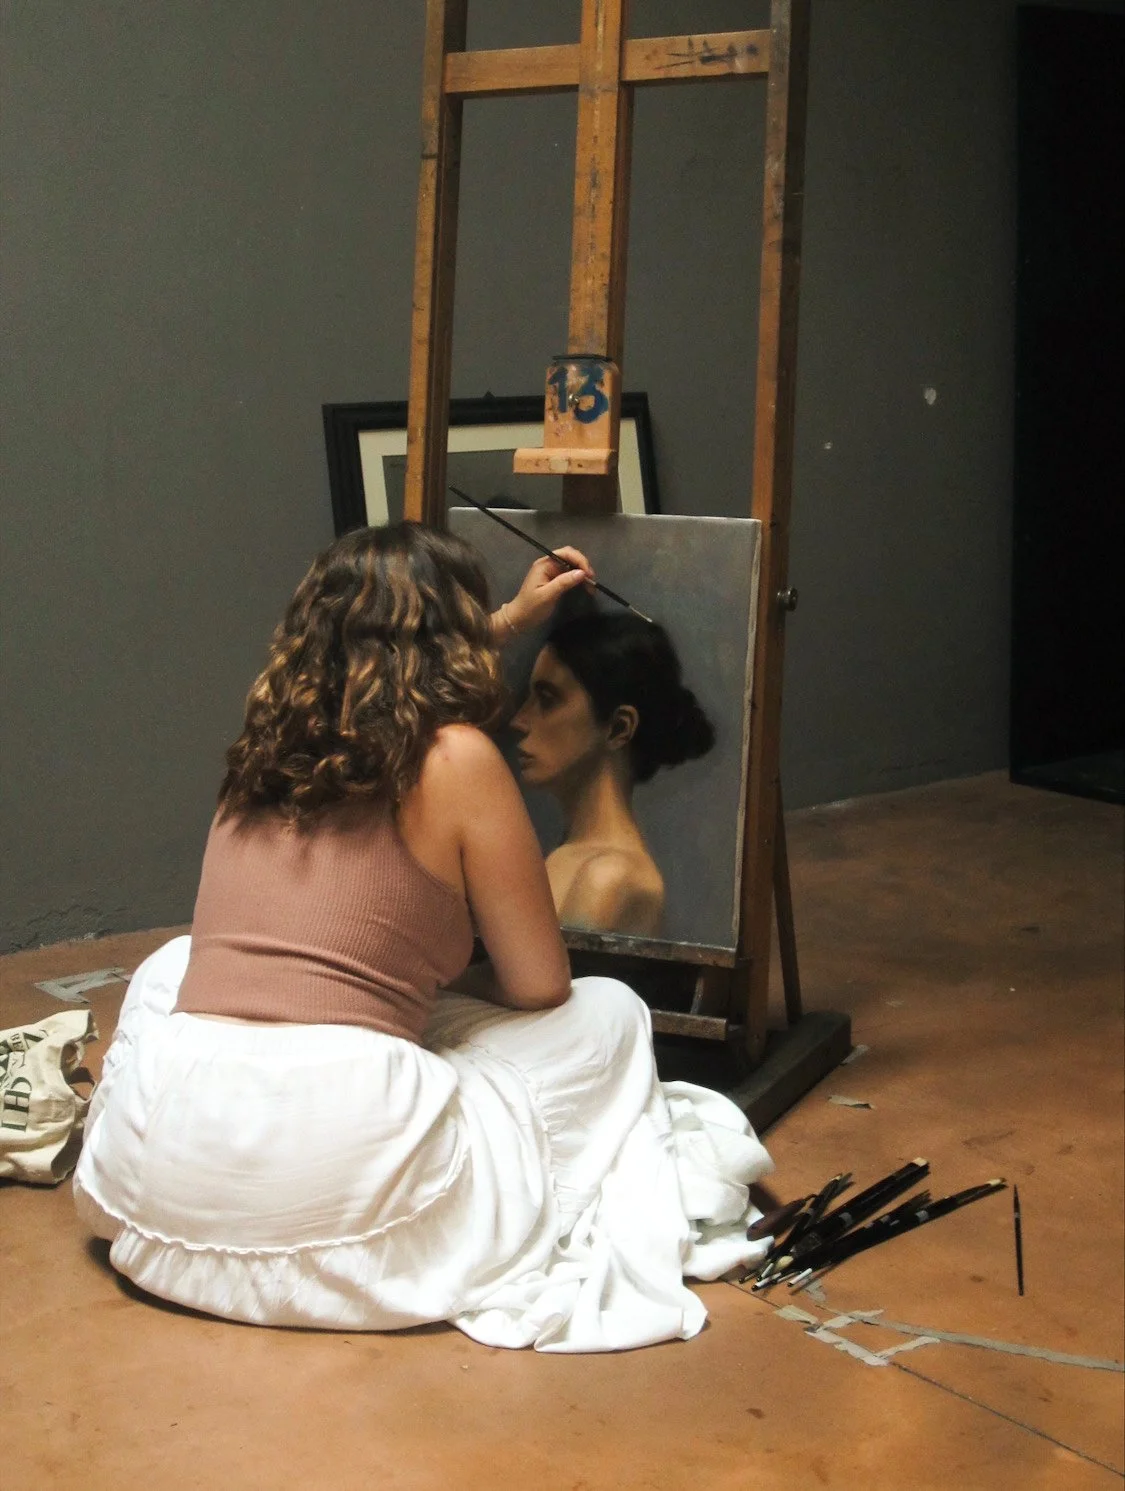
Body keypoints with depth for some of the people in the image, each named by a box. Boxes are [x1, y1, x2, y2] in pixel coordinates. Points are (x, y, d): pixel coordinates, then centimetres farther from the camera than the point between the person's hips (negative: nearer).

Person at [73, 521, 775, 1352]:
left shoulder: (266, 748, 16)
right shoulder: (457, 759, -2)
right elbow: (540, 986, 7)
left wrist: (511, 620, 52)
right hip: (335, 1180, -4)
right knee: (608, 1014, 17)